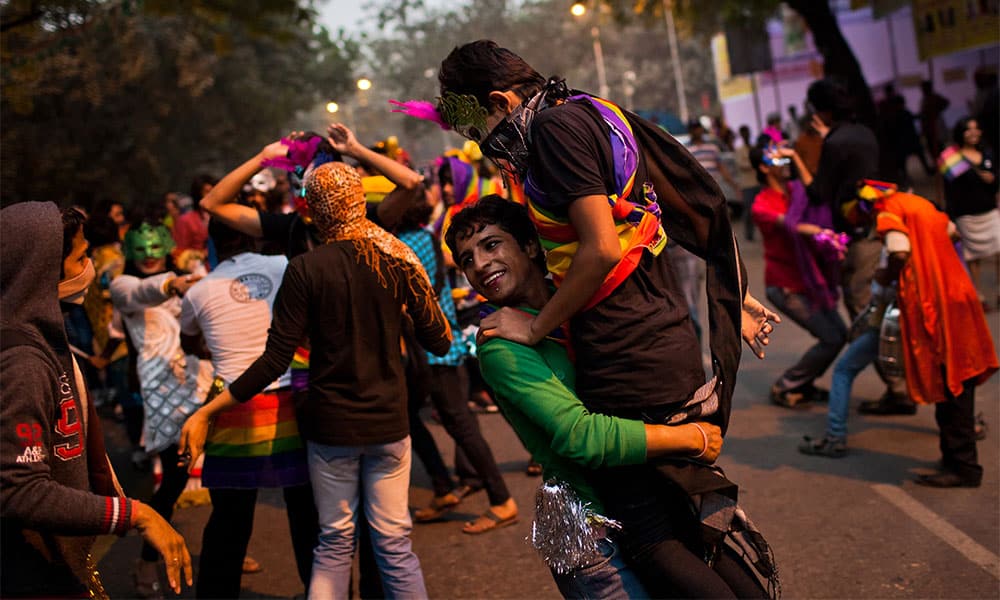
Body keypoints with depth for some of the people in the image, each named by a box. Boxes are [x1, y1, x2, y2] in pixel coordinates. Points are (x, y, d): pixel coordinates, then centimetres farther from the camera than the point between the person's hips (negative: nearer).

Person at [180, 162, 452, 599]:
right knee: (394, 542, 10)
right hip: (388, 422, 1)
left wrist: (205, 412, -9)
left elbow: (274, 361, -14)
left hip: (330, 425, -1)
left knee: (334, 544, 14)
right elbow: (440, 342, -2)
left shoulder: (305, 270, -11)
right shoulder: (397, 260, -5)